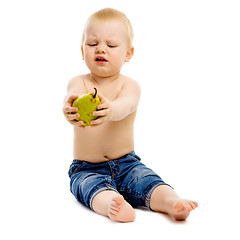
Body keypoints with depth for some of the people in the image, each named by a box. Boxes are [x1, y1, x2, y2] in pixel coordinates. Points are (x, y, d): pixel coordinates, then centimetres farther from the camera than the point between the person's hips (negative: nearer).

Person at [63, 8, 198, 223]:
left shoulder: (130, 86, -4)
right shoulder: (79, 83, -1)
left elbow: (126, 106, -28)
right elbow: (72, 96, -26)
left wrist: (110, 110, -55)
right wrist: (70, 108, -54)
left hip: (127, 164, 1)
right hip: (87, 169, -1)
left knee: (149, 180, -26)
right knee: (93, 187, -32)